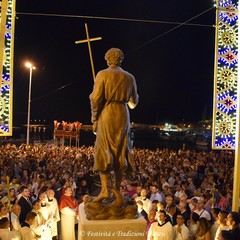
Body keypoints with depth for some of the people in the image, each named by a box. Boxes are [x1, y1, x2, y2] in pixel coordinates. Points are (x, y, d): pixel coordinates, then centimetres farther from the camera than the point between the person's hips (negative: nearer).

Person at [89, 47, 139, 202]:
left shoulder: (103, 74, -3)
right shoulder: (130, 77, 8)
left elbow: (96, 98, -11)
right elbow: (134, 102, 14)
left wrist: (94, 118, -1)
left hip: (106, 115, -3)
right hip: (123, 116, 4)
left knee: (104, 153, 0)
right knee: (120, 153, 10)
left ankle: (105, 190, -8)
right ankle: (117, 190, 14)